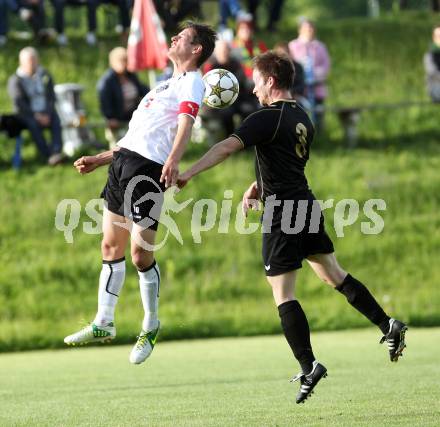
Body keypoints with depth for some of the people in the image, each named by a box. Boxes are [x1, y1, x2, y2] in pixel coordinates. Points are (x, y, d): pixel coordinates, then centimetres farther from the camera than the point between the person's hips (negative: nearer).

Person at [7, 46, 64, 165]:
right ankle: (48, 155, -41)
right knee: (33, 124, -35)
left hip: (45, 113, 3)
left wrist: (47, 114, -11)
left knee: (56, 120, -29)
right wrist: (35, 115, -17)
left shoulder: (44, 76, 10)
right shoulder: (15, 80, 0)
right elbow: (18, 103, -8)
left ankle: (56, 152, -43)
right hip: (27, 114, -3)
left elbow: (51, 97, 7)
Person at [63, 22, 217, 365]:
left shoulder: (192, 82, -1)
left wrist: (174, 159, -38)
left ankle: (150, 326, 7)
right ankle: (103, 324, 16)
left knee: (141, 255, -9)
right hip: (123, 162, 9)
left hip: (149, 169, -9)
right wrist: (99, 160, 29)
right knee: (111, 247, 9)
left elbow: (186, 122, -20)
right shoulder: (167, 85, 27)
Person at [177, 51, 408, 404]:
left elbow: (227, 147, -25)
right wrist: (257, 188, 14)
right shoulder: (303, 119, 13)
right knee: (335, 275, 19)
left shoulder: (268, 118, -14)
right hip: (307, 204, 8)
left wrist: (187, 174, -31)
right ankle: (388, 325, 14)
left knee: (283, 295, -4)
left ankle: (309, 367, -9)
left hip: (281, 215, -8)